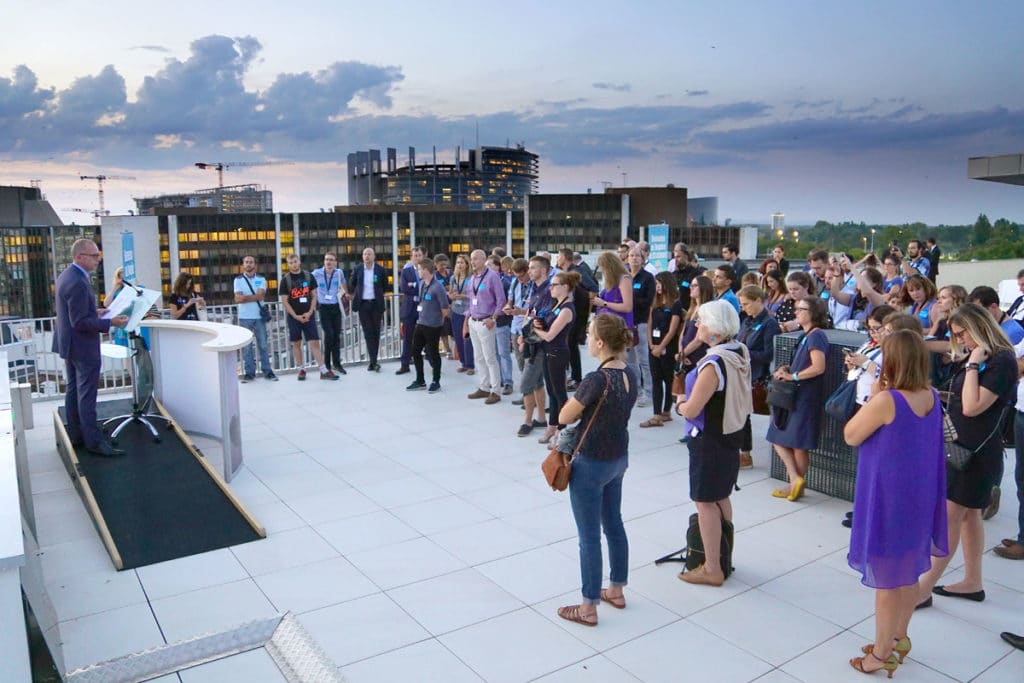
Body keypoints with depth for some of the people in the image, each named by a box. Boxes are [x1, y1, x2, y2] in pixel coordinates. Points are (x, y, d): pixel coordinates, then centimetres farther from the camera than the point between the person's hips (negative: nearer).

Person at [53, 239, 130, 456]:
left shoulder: (67, 275, 7)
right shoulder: (78, 283, -25)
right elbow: (80, 322, -26)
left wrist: (95, 312, 11)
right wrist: (110, 322, -26)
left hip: (69, 343, 11)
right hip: (83, 346, -11)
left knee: (73, 389, 17)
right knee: (87, 395, -5)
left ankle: (76, 435, 28)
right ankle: (93, 441, 1)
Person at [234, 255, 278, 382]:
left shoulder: (261, 279, 6)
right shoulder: (238, 280, 4)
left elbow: (260, 295, -9)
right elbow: (238, 299, -8)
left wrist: (245, 297, -11)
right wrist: (254, 297, -11)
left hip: (259, 316, 0)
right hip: (244, 318, 0)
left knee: (263, 345, 4)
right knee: (247, 346, 2)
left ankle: (267, 371, 11)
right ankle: (249, 372, 8)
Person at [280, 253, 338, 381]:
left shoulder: (308, 276, 4)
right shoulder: (285, 279, -2)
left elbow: (314, 296, 6)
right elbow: (284, 301, -4)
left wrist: (310, 312, -7)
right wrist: (296, 316, -11)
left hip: (308, 316, 1)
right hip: (294, 317, -1)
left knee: (315, 342, -4)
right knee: (296, 344, 7)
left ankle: (324, 371, -6)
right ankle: (302, 370, 18)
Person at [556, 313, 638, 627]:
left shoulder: (596, 380, -25)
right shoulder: (629, 375, -1)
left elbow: (563, 418, -15)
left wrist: (578, 404, 1)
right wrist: (587, 408, -2)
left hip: (591, 464, -8)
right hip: (619, 458, 8)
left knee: (589, 536, 5)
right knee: (613, 524, 22)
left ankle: (588, 608, 17)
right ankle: (616, 590, 37)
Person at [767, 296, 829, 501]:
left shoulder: (816, 336, -14)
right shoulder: (806, 336, 15)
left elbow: (818, 367, -25)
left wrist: (792, 376, -14)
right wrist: (787, 369, 6)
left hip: (806, 397, -10)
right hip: (793, 395, 10)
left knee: (799, 444, 1)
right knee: (779, 439, 9)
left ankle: (797, 483, 12)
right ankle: (795, 480, 13)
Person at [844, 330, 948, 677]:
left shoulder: (886, 401, -24)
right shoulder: (932, 397, -1)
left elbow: (850, 436, -12)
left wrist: (873, 396, -10)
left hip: (888, 499, -8)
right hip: (919, 496, 8)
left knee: (886, 577, 6)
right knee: (908, 572, 22)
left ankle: (882, 653, 21)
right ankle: (899, 637, 40)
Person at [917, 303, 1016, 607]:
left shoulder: (1002, 361, -17)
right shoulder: (975, 358, 9)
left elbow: (972, 407, -24)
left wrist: (972, 365, -21)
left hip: (978, 452, -9)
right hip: (962, 446, 9)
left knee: (949, 517, -6)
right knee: (968, 515, 16)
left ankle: (923, 589, -1)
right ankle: (972, 582, 28)